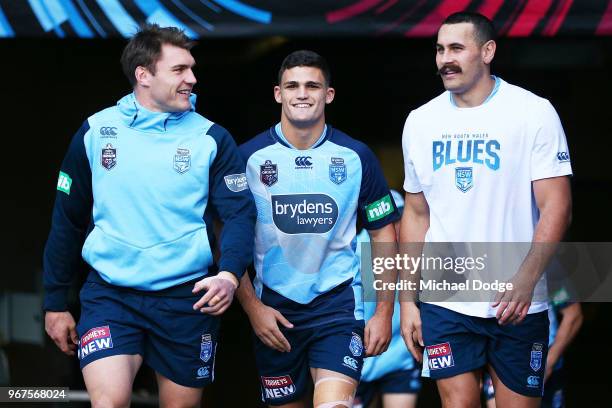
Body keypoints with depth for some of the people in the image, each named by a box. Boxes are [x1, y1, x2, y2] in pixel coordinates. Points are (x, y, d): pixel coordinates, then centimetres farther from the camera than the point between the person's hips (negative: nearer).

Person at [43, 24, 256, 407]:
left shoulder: (212, 138, -1)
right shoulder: (95, 132, 2)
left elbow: (241, 214, -6)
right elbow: (68, 221, 9)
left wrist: (229, 275, -25)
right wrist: (56, 302, 10)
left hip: (188, 297, 0)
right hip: (110, 293, 0)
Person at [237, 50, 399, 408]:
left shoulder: (356, 157, -1)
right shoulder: (250, 157, -3)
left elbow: (384, 234, 5)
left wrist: (384, 312, 0)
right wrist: (252, 306, -7)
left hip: (339, 301, -1)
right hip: (273, 308, 1)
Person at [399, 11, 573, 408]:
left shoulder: (534, 112, -5)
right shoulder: (421, 122, 7)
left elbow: (556, 207, -9)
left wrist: (526, 279, -22)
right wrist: (408, 300, 8)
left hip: (517, 305, -2)